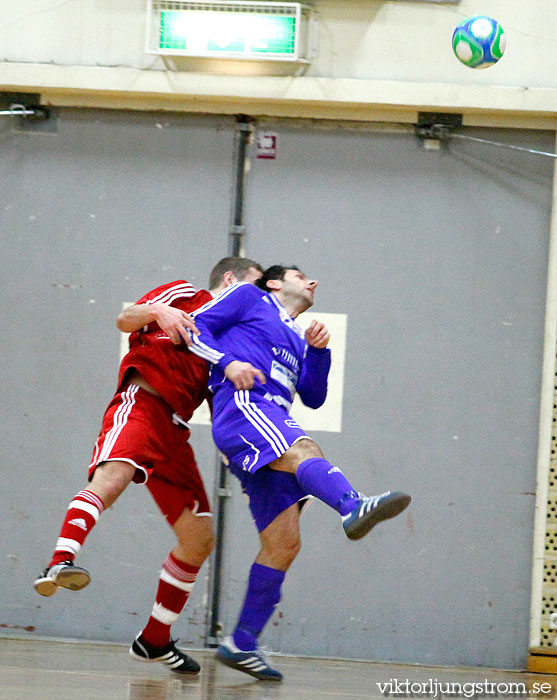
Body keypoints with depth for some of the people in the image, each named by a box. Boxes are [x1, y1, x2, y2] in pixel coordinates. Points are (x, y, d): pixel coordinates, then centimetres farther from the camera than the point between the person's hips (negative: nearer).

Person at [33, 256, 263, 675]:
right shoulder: (184, 295, 12)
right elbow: (126, 320, 1)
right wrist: (157, 311, -19)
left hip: (174, 432, 8)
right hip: (142, 402, -8)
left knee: (199, 539, 7)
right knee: (113, 476, -37)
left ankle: (155, 640, 19)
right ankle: (60, 563, -57)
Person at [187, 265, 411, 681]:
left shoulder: (296, 339, 37)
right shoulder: (250, 298, 20)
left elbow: (313, 396, 25)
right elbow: (196, 327, 9)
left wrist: (318, 350, 10)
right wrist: (228, 362, -7)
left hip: (272, 433, 8)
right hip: (242, 405, -8)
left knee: (284, 544, 0)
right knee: (306, 453, -38)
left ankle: (241, 643, 6)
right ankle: (353, 507, -69)